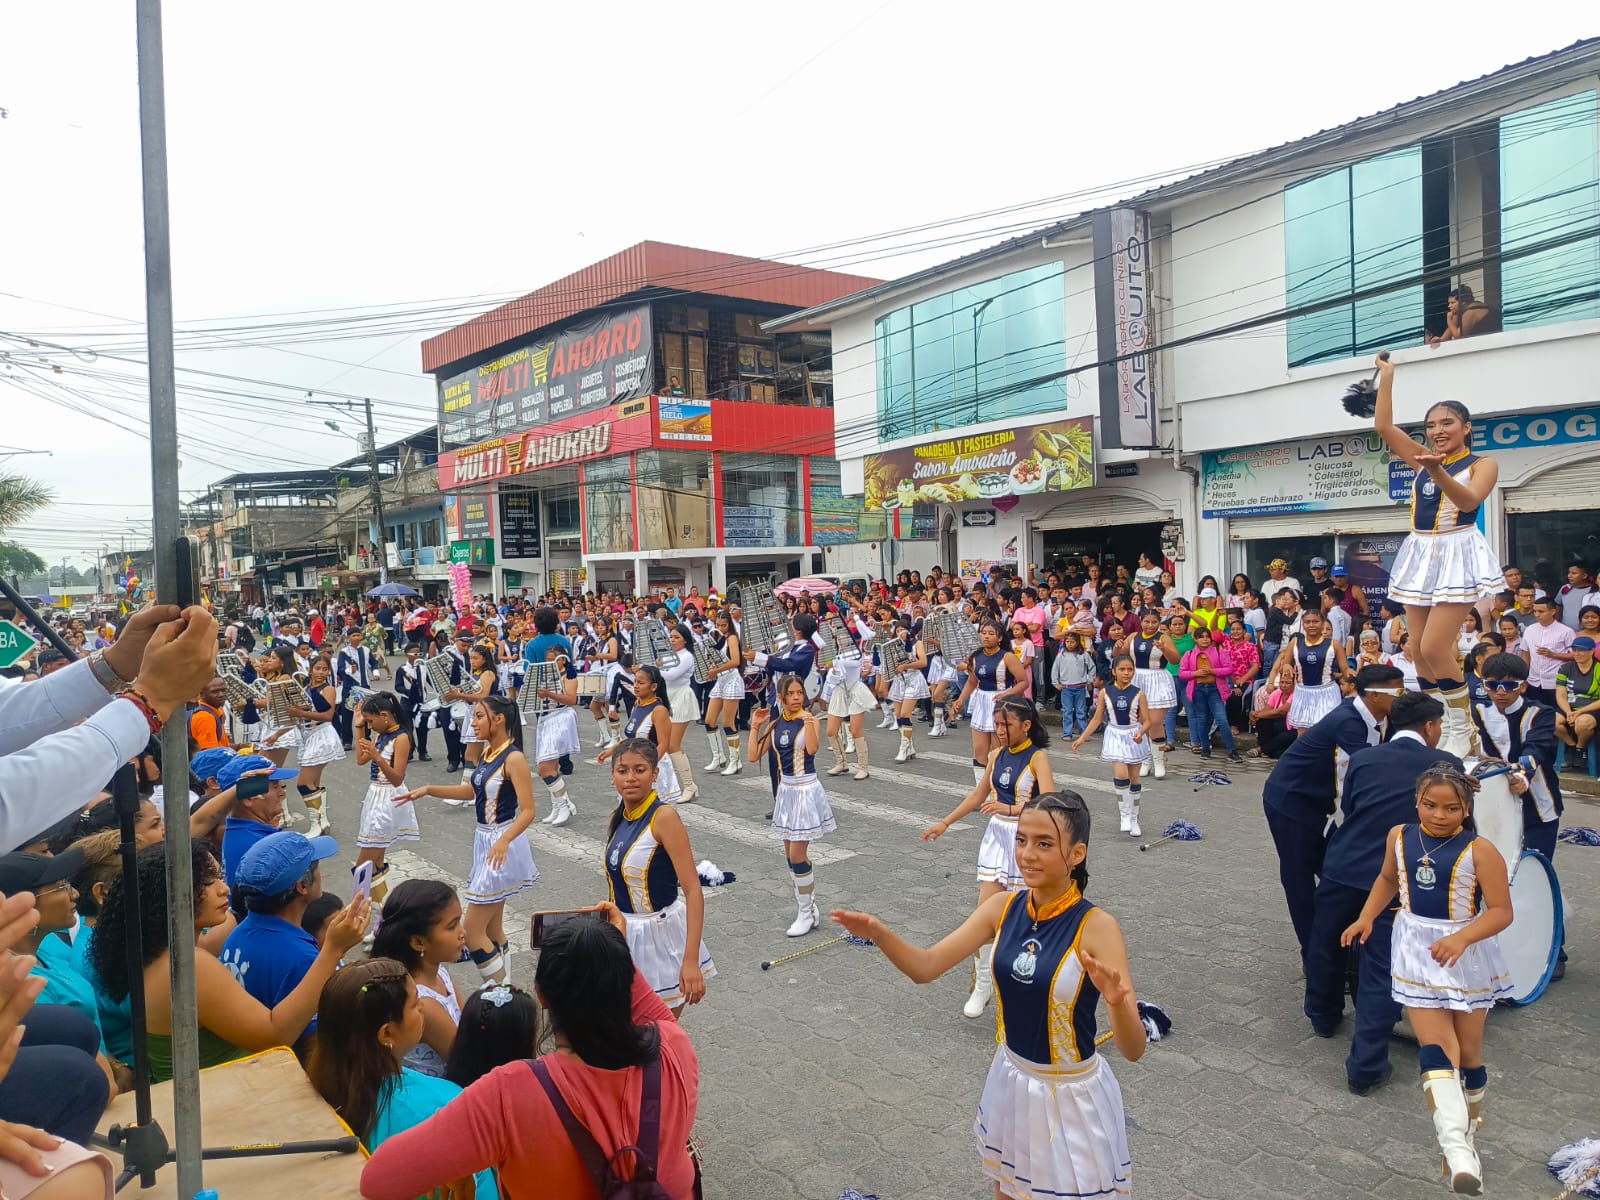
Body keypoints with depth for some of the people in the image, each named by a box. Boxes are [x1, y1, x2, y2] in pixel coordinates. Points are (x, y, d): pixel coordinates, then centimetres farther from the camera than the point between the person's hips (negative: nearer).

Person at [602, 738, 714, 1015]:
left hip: (660, 937, -6)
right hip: (625, 935, 6)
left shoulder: (664, 817, -19)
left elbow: (693, 890, -24)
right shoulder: (618, 818, 2)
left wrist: (691, 960, -31)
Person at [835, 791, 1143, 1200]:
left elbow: (1133, 1051, -25)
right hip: (1010, 1081, 5)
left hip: (1071, 1096, -4)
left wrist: (1118, 1003, -46)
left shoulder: (1096, 926, -23)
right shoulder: (1003, 907, -9)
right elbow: (926, 966, -9)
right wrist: (880, 934, -28)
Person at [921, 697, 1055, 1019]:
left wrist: (1010, 809, -39)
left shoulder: (1037, 757, -13)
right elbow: (979, 794, 18)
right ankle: (982, 984, 8)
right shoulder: (997, 755, 5)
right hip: (996, 836, 5)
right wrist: (945, 823, 18)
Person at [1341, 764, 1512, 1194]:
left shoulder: (1479, 851, -17)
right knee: (1435, 1046, -11)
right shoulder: (1400, 836, -3)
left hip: (1468, 957, -2)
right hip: (1418, 954, 2)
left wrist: (1461, 937, -29)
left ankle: (1465, 1134, 33)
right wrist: (1367, 917, 5)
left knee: (1468, 1051, 13)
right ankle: (1456, 1146, -19)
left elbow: (1501, 911, -15)